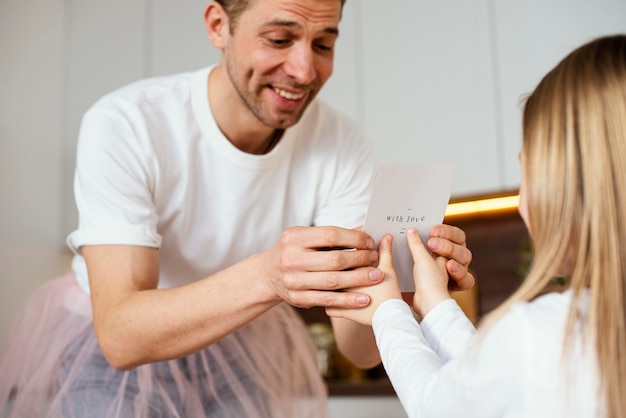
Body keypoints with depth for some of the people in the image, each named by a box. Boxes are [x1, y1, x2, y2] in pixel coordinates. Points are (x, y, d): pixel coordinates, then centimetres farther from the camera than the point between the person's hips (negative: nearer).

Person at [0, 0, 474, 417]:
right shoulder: (123, 126, -27)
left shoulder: (344, 149, -18)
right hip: (110, 352, -2)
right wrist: (266, 277, -51)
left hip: (243, 345, 3)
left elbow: (361, 350, -20)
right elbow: (120, 335, -35)